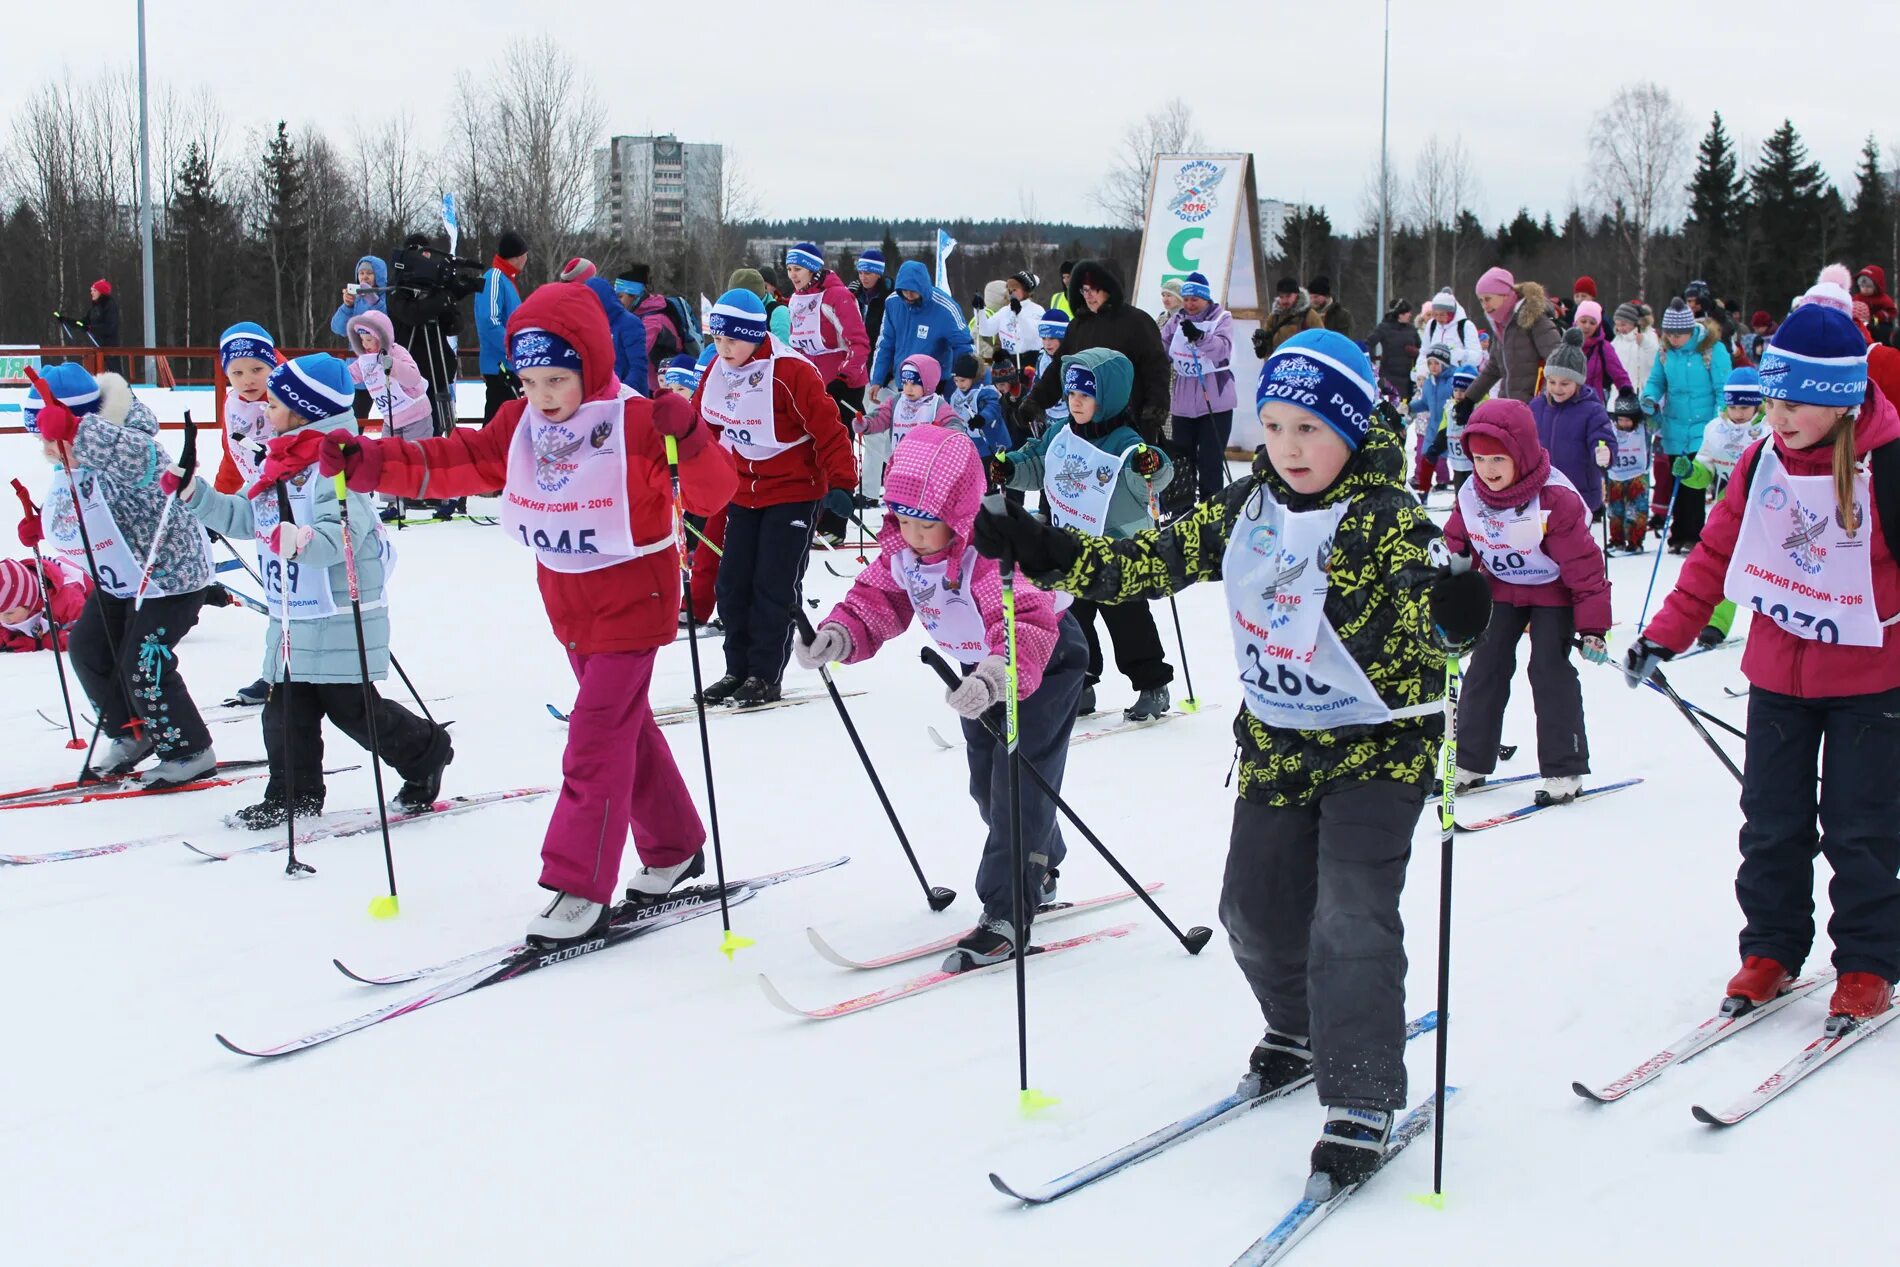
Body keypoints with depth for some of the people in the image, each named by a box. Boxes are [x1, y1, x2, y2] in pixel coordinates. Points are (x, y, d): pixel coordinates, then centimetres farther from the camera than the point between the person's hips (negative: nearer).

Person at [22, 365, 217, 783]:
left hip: (172, 576, -10)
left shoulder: (121, 459, -29)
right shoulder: (67, 467, 1)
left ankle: (190, 751, 6)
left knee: (142, 666, -11)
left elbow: (137, 455, -56)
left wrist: (74, 429, -61)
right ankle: (131, 735, 29)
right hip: (119, 580, 10)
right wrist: (40, 526, 5)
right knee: (87, 649, 12)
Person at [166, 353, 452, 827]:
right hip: (291, 618, 9)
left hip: (340, 618, -9)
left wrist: (303, 540, -48)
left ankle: (426, 754, 19)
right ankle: (294, 794, 20)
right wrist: (192, 493, 14)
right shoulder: (279, 464, 12)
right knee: (285, 708, 10)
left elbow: (341, 534, -30)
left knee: (353, 707, -1)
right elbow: (244, 517, 22)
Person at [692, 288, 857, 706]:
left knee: (775, 586, -6)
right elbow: (700, 422, 14)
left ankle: (765, 676, 5)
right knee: (733, 584, 7)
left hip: (794, 492, -7)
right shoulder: (717, 373, -1)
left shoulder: (790, 373, -22)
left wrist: (841, 486, -23)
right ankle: (738, 670, 19)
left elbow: (829, 429, -21)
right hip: (745, 493, 7)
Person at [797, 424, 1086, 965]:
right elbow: (875, 600, -8)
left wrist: (998, 675, -70)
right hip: (978, 670, 9)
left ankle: (1005, 913, -8)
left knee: (1017, 783, -14)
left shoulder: (994, 553, -39)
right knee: (985, 783, 19)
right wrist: (838, 634, -30)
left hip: (1045, 662, -9)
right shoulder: (901, 550, -15)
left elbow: (1026, 624, -51)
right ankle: (1039, 870, 42)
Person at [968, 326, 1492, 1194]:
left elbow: (1429, 604, -33)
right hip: (1275, 747, 6)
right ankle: (1301, 1030, 40)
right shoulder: (1248, 507, 0)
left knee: (1351, 920, -13)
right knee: (1257, 908, 13)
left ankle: (1363, 1100, -2)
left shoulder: (1388, 518, -18)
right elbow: (1155, 560, 1)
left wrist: (1448, 612, -57)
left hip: (1376, 747, -6)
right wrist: (1049, 555, -9)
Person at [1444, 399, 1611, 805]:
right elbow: (1457, 542, 8)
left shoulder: (1555, 498, -30)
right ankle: (1470, 762, 13)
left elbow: (1584, 564, -25)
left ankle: (1564, 770, -3)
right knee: (1485, 667, 4)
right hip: (1501, 588, 5)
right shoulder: (1471, 495, -14)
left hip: (1553, 591, -5)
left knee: (1550, 670, -11)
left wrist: (1593, 626, -24)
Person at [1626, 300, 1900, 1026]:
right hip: (1777, 672, 5)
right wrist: (1666, 634, 4)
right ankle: (1770, 951, 24)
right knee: (1771, 822, 11)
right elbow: (1718, 551, 6)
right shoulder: (1761, 463, -3)